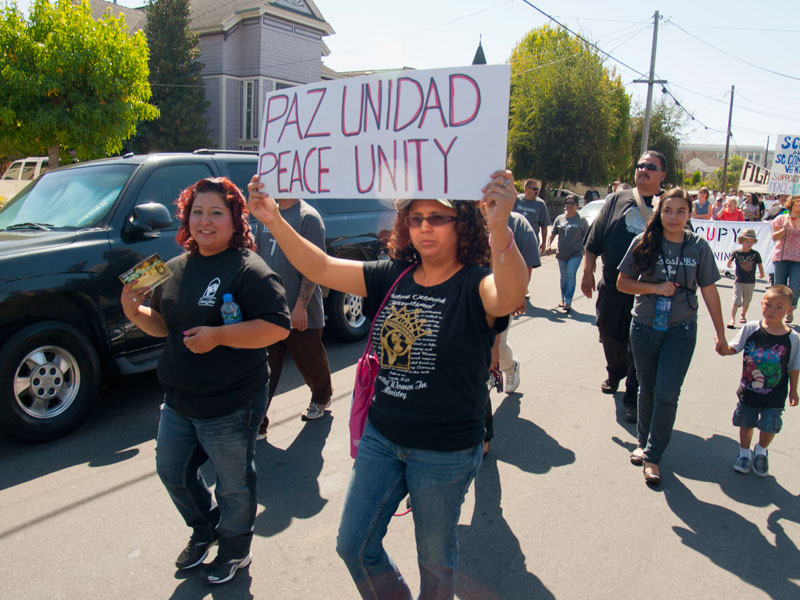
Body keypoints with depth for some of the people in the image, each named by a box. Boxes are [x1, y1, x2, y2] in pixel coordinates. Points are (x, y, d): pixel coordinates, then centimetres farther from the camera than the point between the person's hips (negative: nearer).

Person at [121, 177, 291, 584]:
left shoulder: (248, 269, -17)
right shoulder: (176, 269, 7)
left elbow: (278, 326, -25)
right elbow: (165, 325, 16)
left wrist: (218, 335, -30)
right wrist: (135, 312, -4)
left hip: (230, 406, -8)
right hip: (178, 401, 8)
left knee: (233, 484, 12)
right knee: (172, 471, 23)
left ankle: (234, 550, 39)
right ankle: (204, 530, 50)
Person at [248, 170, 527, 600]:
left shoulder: (475, 284, -16)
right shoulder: (393, 277, 0)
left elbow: (510, 298, -39)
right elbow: (321, 267, -4)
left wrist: (500, 228, -57)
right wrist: (275, 222, -16)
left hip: (446, 451, -5)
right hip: (381, 438, 5)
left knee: (434, 558, 17)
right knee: (354, 546, 18)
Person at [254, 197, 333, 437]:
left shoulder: (308, 217, -11)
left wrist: (301, 305, -20)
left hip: (301, 312, -5)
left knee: (310, 361, 15)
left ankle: (321, 399, 41)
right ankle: (256, 423, 11)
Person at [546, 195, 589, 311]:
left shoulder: (581, 220, 0)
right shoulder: (559, 219, 9)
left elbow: (587, 237, 2)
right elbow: (553, 233, 9)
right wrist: (549, 245, -8)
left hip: (575, 253, -4)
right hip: (561, 253, 4)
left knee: (571, 276, -14)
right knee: (563, 277, 13)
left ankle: (568, 301, -11)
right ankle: (563, 299, 27)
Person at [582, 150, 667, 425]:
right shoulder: (617, 200, 8)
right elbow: (594, 240, 10)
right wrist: (588, 272, 6)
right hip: (612, 287, 3)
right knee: (610, 337, 16)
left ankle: (633, 398, 15)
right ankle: (614, 375, 44)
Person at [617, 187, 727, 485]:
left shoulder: (699, 247, -3)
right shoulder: (643, 243, -4)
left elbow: (709, 291, 3)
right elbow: (623, 282, -1)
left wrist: (720, 334, 6)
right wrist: (656, 287, -16)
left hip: (681, 330, -1)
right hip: (644, 327, 1)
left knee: (666, 393, -8)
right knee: (647, 390, 13)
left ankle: (652, 455, 6)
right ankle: (643, 442, 33)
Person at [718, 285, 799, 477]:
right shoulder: (751, 329, -10)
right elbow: (734, 347, -7)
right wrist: (725, 349, -30)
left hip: (774, 395, 0)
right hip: (748, 390, 1)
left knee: (769, 427, 6)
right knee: (746, 423, 14)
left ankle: (761, 451, 37)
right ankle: (744, 452, 39)